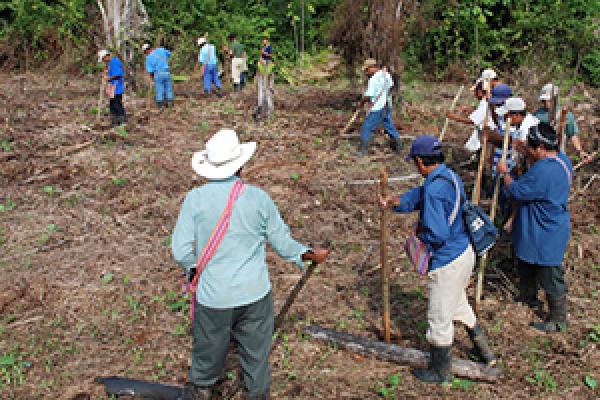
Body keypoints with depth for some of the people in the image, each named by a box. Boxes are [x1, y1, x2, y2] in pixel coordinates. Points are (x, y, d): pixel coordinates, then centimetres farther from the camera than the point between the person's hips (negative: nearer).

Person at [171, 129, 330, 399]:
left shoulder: (195, 198, -10)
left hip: (213, 295, 0)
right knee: (256, 349, 18)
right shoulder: (258, 197, -8)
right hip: (255, 294, 0)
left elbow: (181, 252, -10)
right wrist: (310, 255, 18)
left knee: (209, 346, 21)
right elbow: (283, 243, 1)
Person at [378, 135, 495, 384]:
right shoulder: (450, 175, 2)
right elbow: (419, 195, 17)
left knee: (439, 317, 10)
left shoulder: (434, 190, -28)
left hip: (447, 263, -10)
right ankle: (483, 349, 48)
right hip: (465, 251, 10)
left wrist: (420, 233, -12)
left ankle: (441, 371, 29)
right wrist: (395, 202, 8)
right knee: (458, 303, 31)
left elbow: (437, 234, -30)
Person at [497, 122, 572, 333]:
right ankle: (528, 297, 50)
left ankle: (558, 320, 20)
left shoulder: (543, 170, -33)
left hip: (546, 235, -11)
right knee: (526, 263, 29)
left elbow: (516, 191, -24)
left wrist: (505, 173, -6)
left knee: (550, 277, 5)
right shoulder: (562, 159, 0)